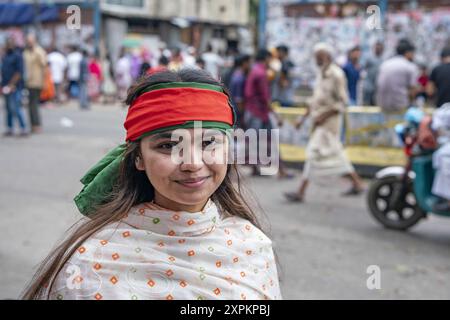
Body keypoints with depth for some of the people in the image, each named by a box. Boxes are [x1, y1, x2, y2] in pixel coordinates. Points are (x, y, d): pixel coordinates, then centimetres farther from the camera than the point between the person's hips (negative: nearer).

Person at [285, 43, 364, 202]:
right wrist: (304, 117, 14)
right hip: (319, 119, 9)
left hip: (329, 120, -9)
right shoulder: (321, 73, 13)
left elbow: (342, 102, -16)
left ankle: (301, 193, -6)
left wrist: (323, 116, -20)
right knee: (336, 154, 13)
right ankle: (357, 184, 23)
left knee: (314, 152, -9)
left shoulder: (336, 74, -13)